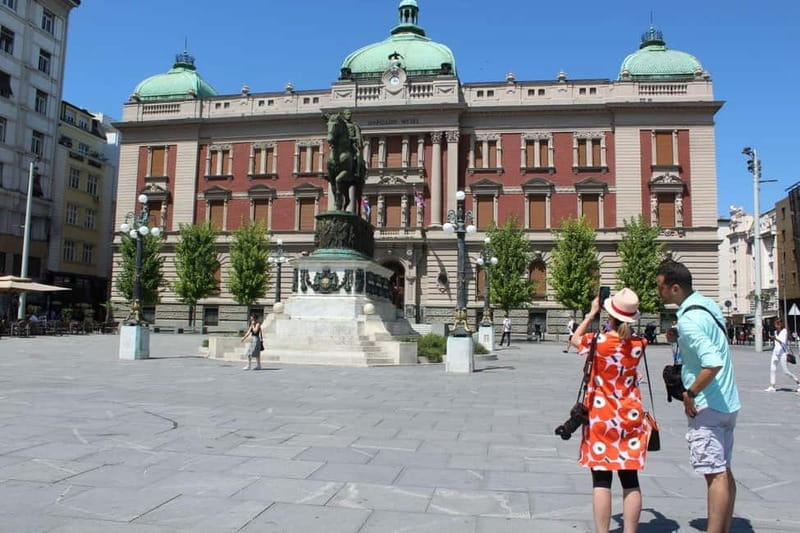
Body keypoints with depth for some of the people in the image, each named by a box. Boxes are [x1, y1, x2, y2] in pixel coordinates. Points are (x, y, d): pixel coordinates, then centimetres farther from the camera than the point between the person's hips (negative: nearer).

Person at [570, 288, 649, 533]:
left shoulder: (598, 342, -11)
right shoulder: (638, 344, -2)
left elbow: (575, 339, 10)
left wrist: (592, 314, 15)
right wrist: (624, 325, 16)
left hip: (601, 419, -3)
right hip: (631, 419, 3)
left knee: (601, 481, 1)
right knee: (630, 481, 9)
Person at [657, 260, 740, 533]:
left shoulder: (688, 319, -21)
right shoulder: (708, 305, 8)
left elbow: (713, 363, -32)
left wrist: (690, 393, -19)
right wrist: (680, 339, 8)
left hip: (707, 406, -10)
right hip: (727, 403, 10)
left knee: (715, 474, -5)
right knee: (724, 472, 15)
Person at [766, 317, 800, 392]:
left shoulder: (784, 331, -10)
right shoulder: (775, 332, 10)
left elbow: (783, 342, -24)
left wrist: (775, 338, -36)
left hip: (783, 353, -6)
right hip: (775, 352, 6)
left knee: (786, 371, -2)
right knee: (772, 369, 0)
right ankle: (772, 387, 2)